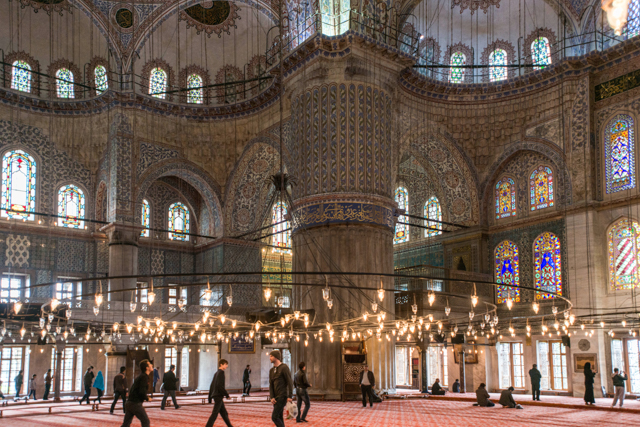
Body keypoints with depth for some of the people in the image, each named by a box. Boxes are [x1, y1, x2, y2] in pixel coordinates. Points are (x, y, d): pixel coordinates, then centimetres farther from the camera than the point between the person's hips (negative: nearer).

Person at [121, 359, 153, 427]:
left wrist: (145, 396, 17)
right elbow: (142, 392, -21)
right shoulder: (144, 377, -12)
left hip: (129, 403, 9)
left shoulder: (141, 376, 17)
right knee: (145, 421, 3)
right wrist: (147, 399, -5)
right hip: (135, 404, -9)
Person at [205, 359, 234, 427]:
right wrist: (227, 395, -14)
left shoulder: (216, 373, 17)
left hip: (215, 396, 10)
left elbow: (211, 386, 19)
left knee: (224, 413, 15)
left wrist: (210, 398, 19)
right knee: (215, 413, -10)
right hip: (218, 396, -10)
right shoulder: (221, 373, -11)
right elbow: (219, 385, -21)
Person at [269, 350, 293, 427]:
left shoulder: (284, 367, -10)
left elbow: (290, 382, -13)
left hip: (282, 397, -8)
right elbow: (271, 385, 8)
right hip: (276, 398, 8)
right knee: (279, 418, 8)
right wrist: (272, 397, -6)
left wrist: (290, 397, -18)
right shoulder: (272, 370, 14)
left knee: (274, 417, -13)